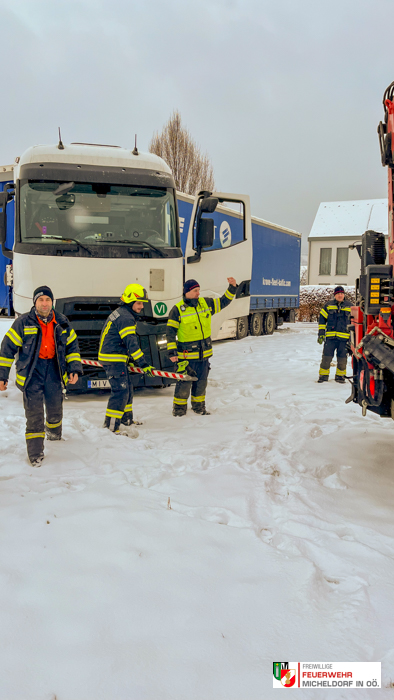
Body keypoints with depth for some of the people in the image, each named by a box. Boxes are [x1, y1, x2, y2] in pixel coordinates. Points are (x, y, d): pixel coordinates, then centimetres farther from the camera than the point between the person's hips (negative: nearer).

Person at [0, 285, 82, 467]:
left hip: (54, 368, 3)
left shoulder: (62, 322, 2)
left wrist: (75, 369, -2)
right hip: (31, 370, -3)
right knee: (34, 411, -8)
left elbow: (72, 346, 10)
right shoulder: (23, 322, -7)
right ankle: (35, 452, 0)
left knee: (55, 408, 14)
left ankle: (53, 432, 47)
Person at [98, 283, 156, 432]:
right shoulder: (126, 318, -18)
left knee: (127, 388, 19)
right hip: (114, 359, -11)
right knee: (120, 391, -12)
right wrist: (143, 364, -25)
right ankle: (111, 426, -10)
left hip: (116, 358, 11)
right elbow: (131, 343, -25)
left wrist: (128, 358, 31)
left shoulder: (120, 313, 16)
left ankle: (126, 419, 32)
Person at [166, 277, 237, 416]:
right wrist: (172, 351, -13)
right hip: (186, 355, -5)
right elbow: (170, 332, -7)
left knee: (201, 382, 14)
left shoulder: (206, 303, 5)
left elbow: (224, 302, 15)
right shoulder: (177, 310, -8)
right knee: (184, 383, -2)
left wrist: (232, 287, 1)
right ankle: (179, 407, 14)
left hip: (204, 353, 5)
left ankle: (199, 406, 29)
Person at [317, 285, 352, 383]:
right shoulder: (328, 305, 7)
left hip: (344, 338, 1)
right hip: (330, 336, 0)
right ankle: (323, 375, 9)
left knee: (342, 358, 3)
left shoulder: (349, 306, 9)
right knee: (326, 356, -3)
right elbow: (322, 319, 9)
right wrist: (321, 333, 2)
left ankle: (340, 376, 17)